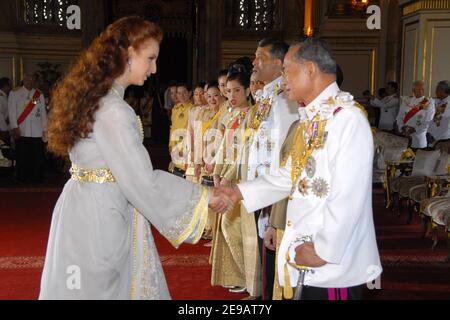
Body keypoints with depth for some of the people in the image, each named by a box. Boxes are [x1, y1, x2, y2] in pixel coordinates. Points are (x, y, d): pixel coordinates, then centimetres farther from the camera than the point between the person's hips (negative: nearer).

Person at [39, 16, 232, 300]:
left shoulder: (92, 96, 7)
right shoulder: (113, 110, -22)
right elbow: (142, 181, -22)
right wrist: (204, 197, -12)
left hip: (82, 211, 9)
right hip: (99, 222, -9)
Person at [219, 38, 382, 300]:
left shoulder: (347, 119, -19)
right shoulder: (311, 119, 11)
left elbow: (349, 197, -22)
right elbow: (290, 176, 14)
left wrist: (325, 250, -17)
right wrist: (240, 192, 6)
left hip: (335, 262, -8)